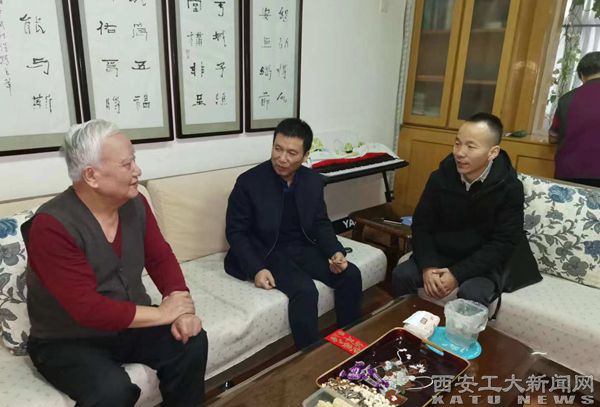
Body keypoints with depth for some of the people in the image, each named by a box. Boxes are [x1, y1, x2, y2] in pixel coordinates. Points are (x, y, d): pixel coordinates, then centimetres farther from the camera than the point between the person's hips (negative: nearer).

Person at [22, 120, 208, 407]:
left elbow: (161, 259, -1)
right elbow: (87, 308, -29)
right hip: (67, 342, -5)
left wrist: (183, 310, -17)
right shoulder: (52, 226, -25)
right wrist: (164, 313, -22)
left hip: (130, 325, 6)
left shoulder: (135, 204, -4)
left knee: (192, 342, -13)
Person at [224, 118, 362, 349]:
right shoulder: (249, 182, -15)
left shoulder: (314, 181, -1)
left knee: (351, 274, -11)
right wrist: (256, 269, -23)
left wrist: (336, 252, -11)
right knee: (305, 291, -29)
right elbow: (235, 232, -10)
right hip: (267, 253, -5)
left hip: (303, 248, 5)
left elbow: (321, 223, 8)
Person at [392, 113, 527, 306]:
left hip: (483, 264, -2)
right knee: (401, 275, -21)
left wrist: (457, 274, -25)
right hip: (439, 255, 3)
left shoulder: (510, 188, -14)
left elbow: (503, 244, -16)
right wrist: (427, 266, -20)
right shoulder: (440, 177, -6)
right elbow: (421, 225, -3)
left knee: (472, 294, -32)